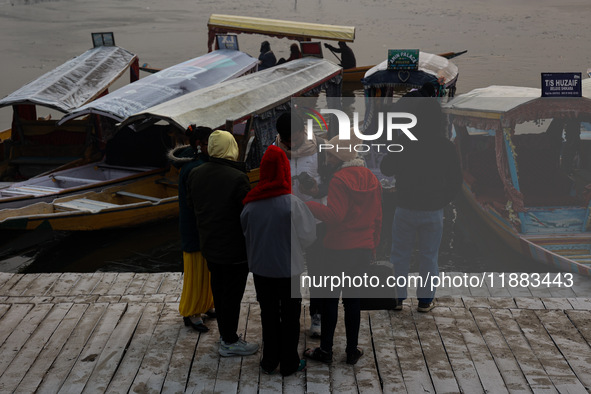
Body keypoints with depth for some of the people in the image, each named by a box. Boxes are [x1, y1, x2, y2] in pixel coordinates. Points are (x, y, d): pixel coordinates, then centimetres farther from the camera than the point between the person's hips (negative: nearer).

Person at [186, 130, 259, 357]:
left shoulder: (195, 174, 0)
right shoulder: (237, 178, -23)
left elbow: (192, 205, 12)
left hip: (209, 246, 7)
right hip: (234, 250, -7)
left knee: (219, 290, 21)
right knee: (232, 295, 5)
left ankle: (224, 333, 35)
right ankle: (229, 342, 16)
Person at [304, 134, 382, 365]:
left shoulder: (339, 180, -15)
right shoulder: (371, 179, 7)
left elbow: (334, 215, -22)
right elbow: (377, 216, 11)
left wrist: (308, 205, -22)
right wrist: (373, 244, 19)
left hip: (339, 249, -6)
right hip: (363, 249, 6)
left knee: (330, 299, 6)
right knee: (353, 299, 13)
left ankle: (325, 350, 13)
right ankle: (352, 351, 17)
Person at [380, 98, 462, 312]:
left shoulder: (403, 142, -12)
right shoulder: (446, 146, -7)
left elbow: (386, 169, 0)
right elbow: (456, 181, -1)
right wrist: (442, 201, 13)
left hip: (406, 208, -1)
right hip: (433, 212, 1)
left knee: (399, 255, 11)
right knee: (429, 256, 12)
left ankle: (396, 298, 16)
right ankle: (425, 300, 18)